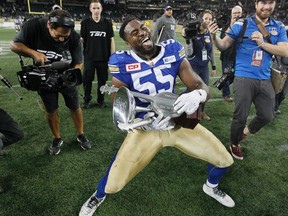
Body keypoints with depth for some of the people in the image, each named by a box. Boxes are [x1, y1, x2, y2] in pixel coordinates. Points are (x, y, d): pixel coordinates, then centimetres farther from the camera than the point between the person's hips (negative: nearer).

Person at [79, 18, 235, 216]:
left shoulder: (173, 51, -9)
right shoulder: (122, 64, -15)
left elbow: (201, 86, -9)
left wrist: (197, 95, -34)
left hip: (178, 121, 3)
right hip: (145, 127, -2)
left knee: (224, 160, 8)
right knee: (114, 183, -6)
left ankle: (211, 187, 46)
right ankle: (98, 197, 36)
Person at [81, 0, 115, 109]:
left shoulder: (107, 22, 2)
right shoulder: (85, 22, 0)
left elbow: (111, 40, 4)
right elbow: (81, 39, 3)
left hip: (104, 57, 1)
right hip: (89, 57, -1)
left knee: (102, 80, 10)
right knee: (87, 79, 6)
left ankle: (101, 99, 26)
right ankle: (87, 100, 23)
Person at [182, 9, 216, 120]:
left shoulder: (210, 34, 2)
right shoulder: (193, 33, -13)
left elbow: (211, 51, 11)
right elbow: (189, 53, -18)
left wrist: (214, 66, 13)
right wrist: (187, 39, -30)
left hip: (205, 67, 5)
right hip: (193, 67, -5)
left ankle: (202, 111, 30)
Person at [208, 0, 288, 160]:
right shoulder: (242, 24, -4)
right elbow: (224, 45, -6)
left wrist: (262, 43, -16)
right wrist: (214, 37, -26)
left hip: (265, 80, 4)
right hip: (244, 78, -4)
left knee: (267, 116, 13)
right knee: (240, 116, 5)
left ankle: (248, 130, 44)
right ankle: (234, 144, 29)